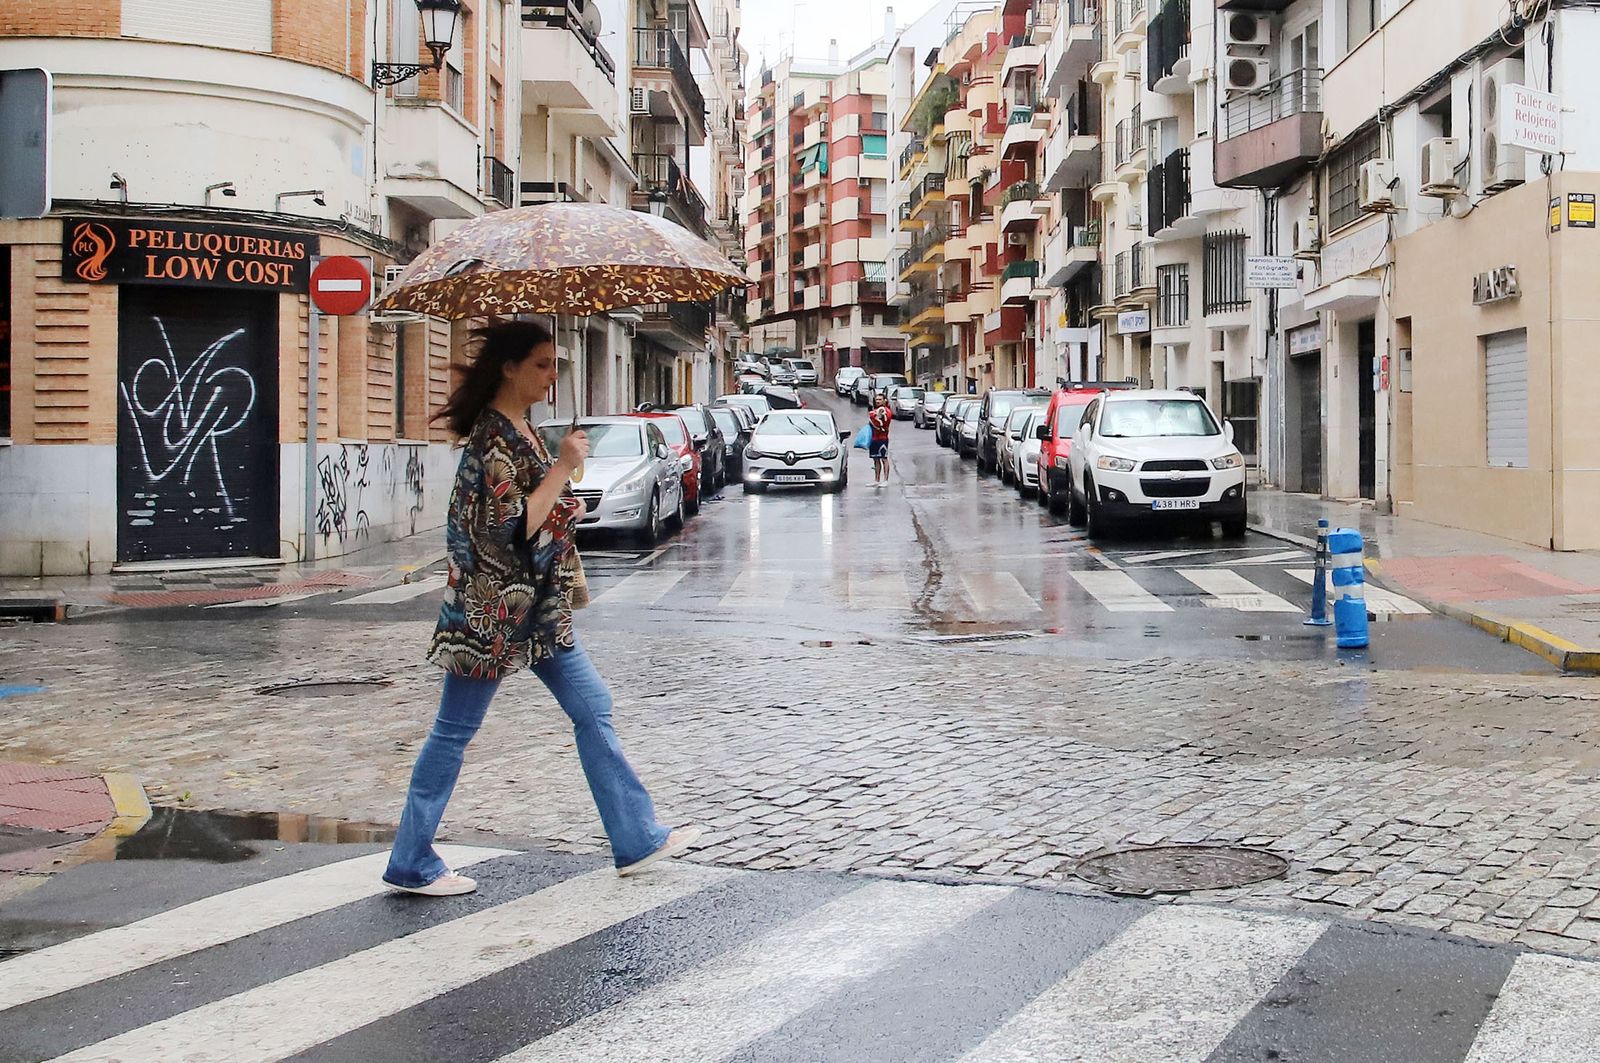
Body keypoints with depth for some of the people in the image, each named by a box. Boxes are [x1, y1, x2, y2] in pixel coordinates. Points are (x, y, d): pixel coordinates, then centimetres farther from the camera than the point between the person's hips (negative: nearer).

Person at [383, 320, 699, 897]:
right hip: (494, 607, -10)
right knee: (455, 730, 0)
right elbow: (516, 526, -24)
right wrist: (563, 466, -20)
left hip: (534, 606, 10)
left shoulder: (518, 428, 12)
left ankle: (638, 838, 16)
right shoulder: (494, 436, -18)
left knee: (593, 707, 10)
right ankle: (412, 864, 11)